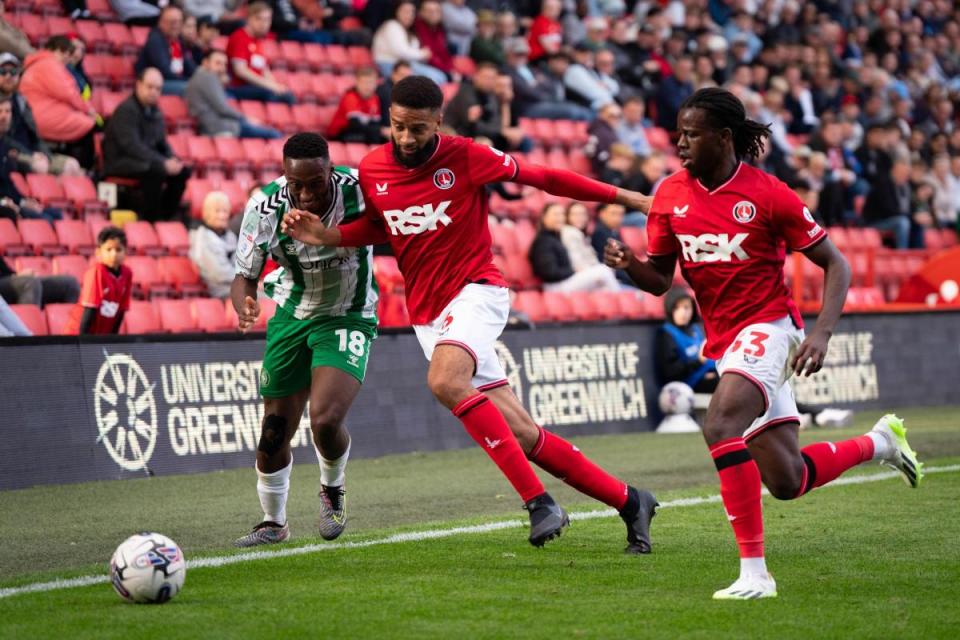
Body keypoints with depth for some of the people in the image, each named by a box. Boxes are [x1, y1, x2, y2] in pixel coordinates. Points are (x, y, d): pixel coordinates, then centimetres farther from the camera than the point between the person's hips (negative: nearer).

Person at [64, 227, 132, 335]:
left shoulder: (127, 274, -3)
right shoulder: (96, 272, -19)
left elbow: (121, 310, 4)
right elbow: (89, 309, -20)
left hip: (102, 337, 6)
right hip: (78, 333, -6)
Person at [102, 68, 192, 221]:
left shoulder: (154, 111, 11)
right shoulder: (126, 110, -15)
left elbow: (162, 143, 15)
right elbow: (132, 145, -24)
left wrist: (172, 160, -8)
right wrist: (163, 163, -29)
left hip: (146, 161, 8)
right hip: (120, 162, -8)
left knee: (183, 171, -10)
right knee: (155, 171, -34)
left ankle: (165, 216, -5)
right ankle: (151, 219, -25)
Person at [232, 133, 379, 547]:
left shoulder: (359, 190, -23)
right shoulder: (266, 207, -21)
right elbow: (245, 276, -13)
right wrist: (244, 306, -34)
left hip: (348, 317, -2)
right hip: (292, 317, 2)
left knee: (325, 419, -23)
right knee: (274, 432, 6)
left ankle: (332, 491, 10)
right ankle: (274, 524, 30)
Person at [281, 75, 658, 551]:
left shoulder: (465, 157, -9)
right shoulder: (371, 170, 3)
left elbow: (540, 177, 0)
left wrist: (622, 196, 3)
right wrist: (324, 235, 2)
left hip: (476, 289, -5)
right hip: (427, 314, 5)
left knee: (444, 382, -34)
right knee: (521, 434, 0)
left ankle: (538, 501, -30)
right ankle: (628, 501, 12)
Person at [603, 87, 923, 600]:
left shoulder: (768, 194, -11)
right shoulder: (670, 195, 2)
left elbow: (834, 264, -5)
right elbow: (659, 280, 8)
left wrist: (821, 334, -18)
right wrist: (629, 264, -14)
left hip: (767, 328, -6)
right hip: (723, 343, 6)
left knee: (720, 426, -32)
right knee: (786, 481, 9)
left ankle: (753, 571, -28)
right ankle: (879, 443, 37)